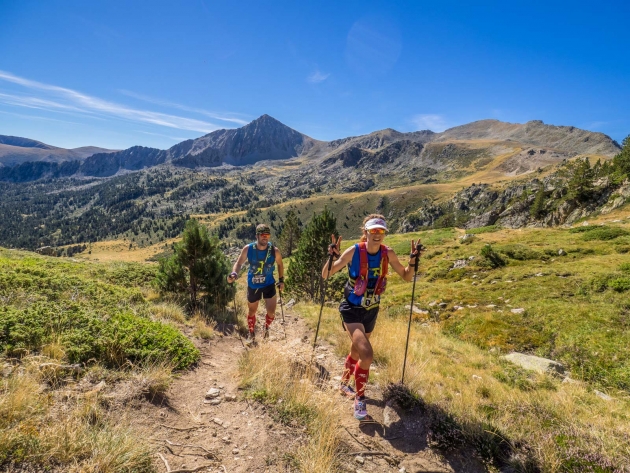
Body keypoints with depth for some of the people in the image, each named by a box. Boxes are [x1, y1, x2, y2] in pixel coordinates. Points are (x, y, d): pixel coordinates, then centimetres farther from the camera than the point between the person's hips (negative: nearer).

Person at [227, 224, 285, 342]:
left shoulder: (274, 250, -17)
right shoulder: (248, 249, -18)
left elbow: (280, 264, 2)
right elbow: (239, 263, -7)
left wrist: (281, 280, 4)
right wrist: (234, 273, -27)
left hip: (269, 284, 0)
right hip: (253, 285, 1)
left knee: (271, 312, -3)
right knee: (252, 312, 18)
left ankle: (266, 328, 33)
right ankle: (251, 333, 45)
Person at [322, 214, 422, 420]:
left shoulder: (388, 254, -9)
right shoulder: (354, 252, -20)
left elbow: (406, 277, 2)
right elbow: (325, 275, -17)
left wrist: (413, 260, -15)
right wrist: (332, 258, -35)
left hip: (372, 311, 5)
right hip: (352, 310, -5)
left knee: (356, 352, 23)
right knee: (367, 354, -21)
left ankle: (344, 385, 51)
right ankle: (359, 400, 2)